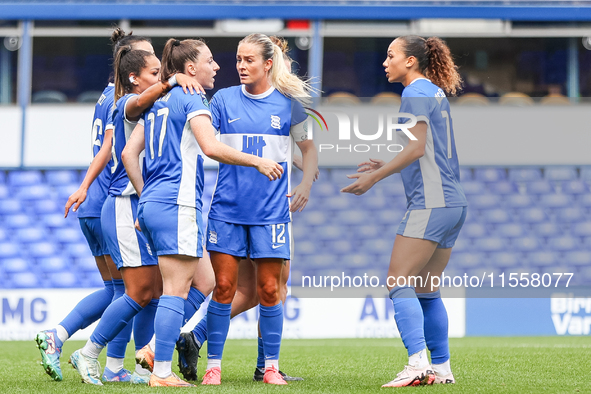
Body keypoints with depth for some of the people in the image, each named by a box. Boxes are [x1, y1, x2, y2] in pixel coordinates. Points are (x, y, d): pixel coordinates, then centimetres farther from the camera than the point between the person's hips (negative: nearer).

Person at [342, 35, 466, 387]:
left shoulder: (416, 92, -7)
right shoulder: (436, 93, 21)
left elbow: (418, 147, -17)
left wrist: (374, 177, -13)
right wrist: (385, 167, 24)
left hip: (430, 203, -9)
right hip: (453, 202, 9)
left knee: (399, 282, -13)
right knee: (426, 290, 12)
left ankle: (418, 364, -22)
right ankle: (442, 368, 11)